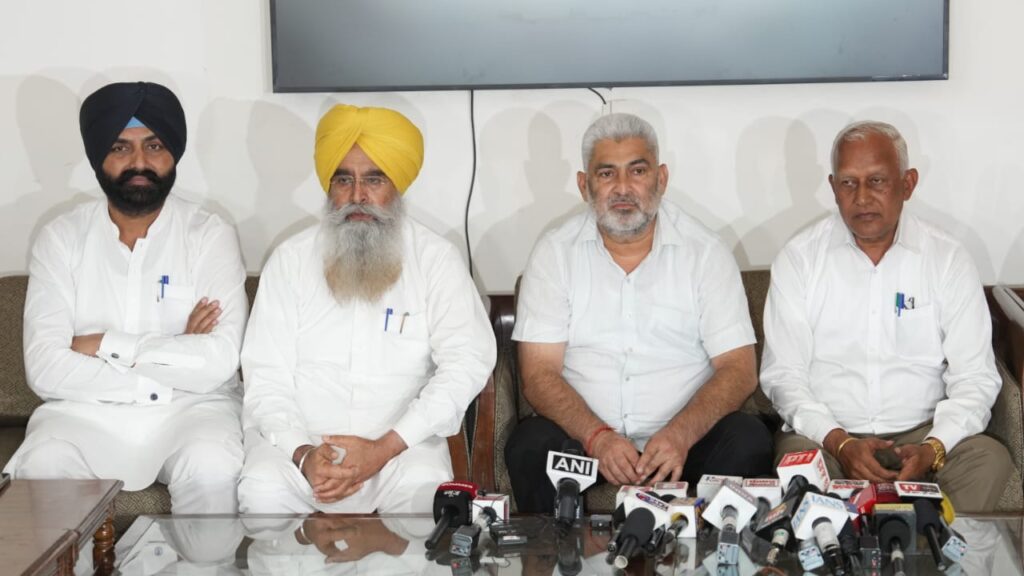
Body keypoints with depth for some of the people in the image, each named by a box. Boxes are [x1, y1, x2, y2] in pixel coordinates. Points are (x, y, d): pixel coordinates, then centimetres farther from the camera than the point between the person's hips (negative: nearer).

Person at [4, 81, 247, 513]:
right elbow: (44, 367, -9)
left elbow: (220, 361, -14)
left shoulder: (211, 235, -1)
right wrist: (173, 356, -13)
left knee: (211, 471, -32)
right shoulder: (61, 238, 3)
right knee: (39, 470, -29)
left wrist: (104, 345, -12)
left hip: (191, 410, -1)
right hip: (83, 413, 1)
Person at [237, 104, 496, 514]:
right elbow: (265, 377, -1)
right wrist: (302, 455, -20)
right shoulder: (291, 260, 5)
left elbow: (468, 361, -9)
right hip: (298, 436, 1)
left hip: (401, 441, -1)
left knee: (425, 489, -32)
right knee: (262, 490, -29)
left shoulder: (435, 260, 2)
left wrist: (384, 448, -19)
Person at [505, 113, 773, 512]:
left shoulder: (705, 251, 2)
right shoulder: (555, 253, 3)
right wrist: (597, 436, -23)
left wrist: (681, 434, -23)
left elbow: (738, 369, -4)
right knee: (529, 446, -29)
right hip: (584, 435, 0)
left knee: (748, 442, -27)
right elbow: (539, 372, -4)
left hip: (685, 437, 1)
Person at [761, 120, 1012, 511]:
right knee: (794, 457, -34)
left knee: (991, 460, -28)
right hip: (826, 433, -1)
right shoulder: (800, 257, 3)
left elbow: (975, 377, 1)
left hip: (922, 434, 1)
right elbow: (782, 374, -1)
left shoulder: (947, 259, 4)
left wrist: (933, 448, -17)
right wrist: (839, 442, -17)